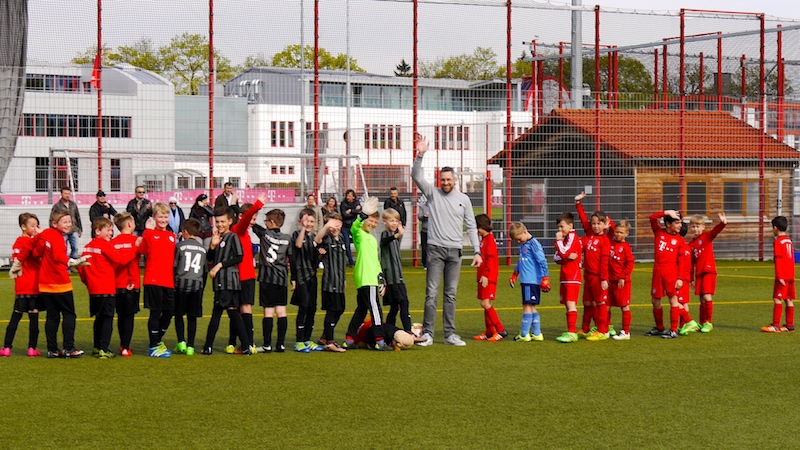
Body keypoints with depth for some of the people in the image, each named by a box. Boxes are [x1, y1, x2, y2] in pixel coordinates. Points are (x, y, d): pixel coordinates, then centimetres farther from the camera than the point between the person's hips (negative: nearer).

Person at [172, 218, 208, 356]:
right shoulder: (202, 248, 11)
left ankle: (181, 342, -1)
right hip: (197, 284, 3)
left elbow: (174, 266, -3)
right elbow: (205, 271, 13)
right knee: (192, 317, 5)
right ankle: (190, 346, 2)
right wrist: (202, 288, 20)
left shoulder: (180, 245, -1)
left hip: (182, 283, -3)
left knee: (179, 315, 10)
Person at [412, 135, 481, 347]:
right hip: (436, 249, -2)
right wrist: (420, 155, -24)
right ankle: (427, 333, -3)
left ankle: (450, 334, 12)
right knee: (432, 293, -5)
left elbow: (471, 227, 10)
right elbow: (416, 176, -9)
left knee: (451, 294, 7)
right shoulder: (432, 193, 4)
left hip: (455, 251, 2)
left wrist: (477, 251, 2)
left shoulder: (464, 199, 9)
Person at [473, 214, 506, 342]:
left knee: (485, 303, -14)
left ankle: (501, 331, -13)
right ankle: (489, 332, 16)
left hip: (488, 277, -10)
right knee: (486, 304, 11)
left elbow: (490, 259, -19)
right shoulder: (484, 239, 18)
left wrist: (485, 275, -23)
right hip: (483, 277, 10)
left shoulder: (489, 239, -11)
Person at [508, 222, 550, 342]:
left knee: (527, 306, -6)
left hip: (532, 281, -9)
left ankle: (524, 334, -4)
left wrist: (545, 278, -18)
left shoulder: (533, 244, -12)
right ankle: (537, 334, 15)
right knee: (531, 307, 11)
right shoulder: (523, 245, 17)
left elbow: (542, 261, -16)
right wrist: (514, 275, 30)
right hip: (525, 281, 9)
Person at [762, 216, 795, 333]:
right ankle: (790, 325, 12)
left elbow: (778, 260, -16)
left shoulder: (778, 242, -10)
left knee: (777, 299, -9)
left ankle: (776, 326, -12)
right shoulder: (789, 240, 15)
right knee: (789, 300, 10)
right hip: (790, 275, 9)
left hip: (782, 276, -9)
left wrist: (779, 276, -18)